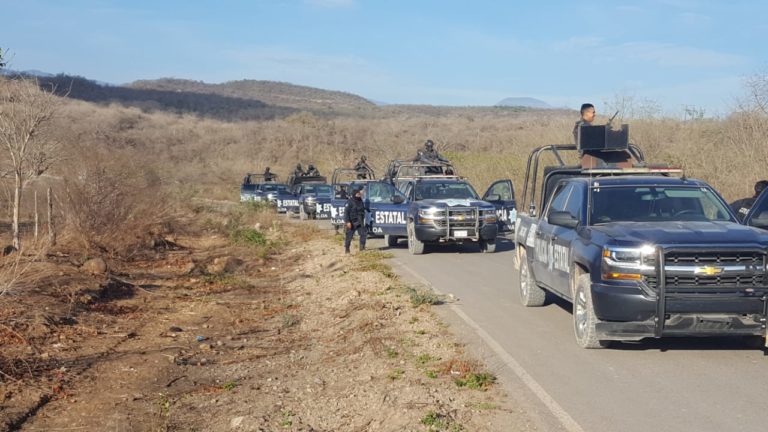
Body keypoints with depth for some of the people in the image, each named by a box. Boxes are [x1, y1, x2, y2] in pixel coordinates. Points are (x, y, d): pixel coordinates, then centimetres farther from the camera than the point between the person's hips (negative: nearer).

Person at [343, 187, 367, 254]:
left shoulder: (360, 201, 10)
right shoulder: (350, 202, -11)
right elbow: (346, 212, -15)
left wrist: (363, 220, 21)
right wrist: (347, 222, -21)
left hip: (360, 222, 6)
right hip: (352, 222, -6)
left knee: (363, 234, -3)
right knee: (349, 236, 1)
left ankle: (362, 247, 6)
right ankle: (346, 249, 11)